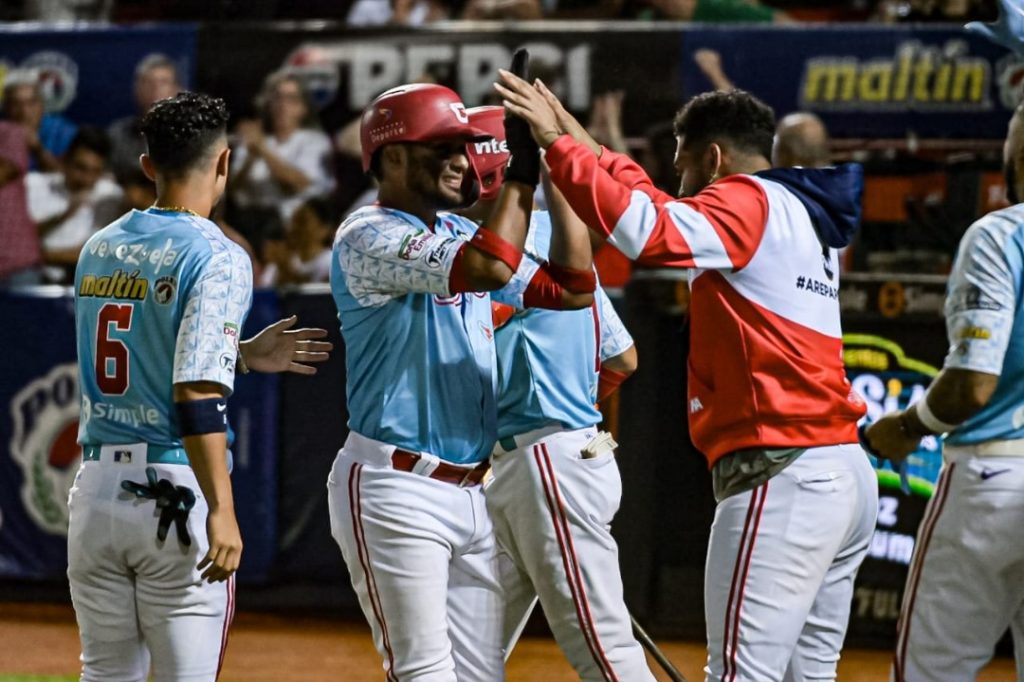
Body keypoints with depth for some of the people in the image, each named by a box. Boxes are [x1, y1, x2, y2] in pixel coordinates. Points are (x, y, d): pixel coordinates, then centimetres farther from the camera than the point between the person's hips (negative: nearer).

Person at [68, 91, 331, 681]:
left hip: (98, 487, 6)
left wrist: (243, 355, 25)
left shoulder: (99, 249, 10)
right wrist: (221, 510, -21)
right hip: (176, 496, -6)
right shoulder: (218, 258, -12)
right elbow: (196, 396, -20)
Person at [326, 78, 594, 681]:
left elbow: (571, 289, 8)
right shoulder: (368, 238, -12)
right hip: (395, 490, -8)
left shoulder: (463, 234, 15)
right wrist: (521, 174, -16)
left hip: (472, 491, 8)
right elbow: (490, 268, -26)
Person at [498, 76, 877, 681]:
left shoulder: (747, 202, -6)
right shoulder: (798, 215, 21)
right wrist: (588, 147, 33)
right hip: (845, 475, 10)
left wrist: (559, 145, -15)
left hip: (780, 477, -10)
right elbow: (675, 218, 33)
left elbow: (647, 232, -22)